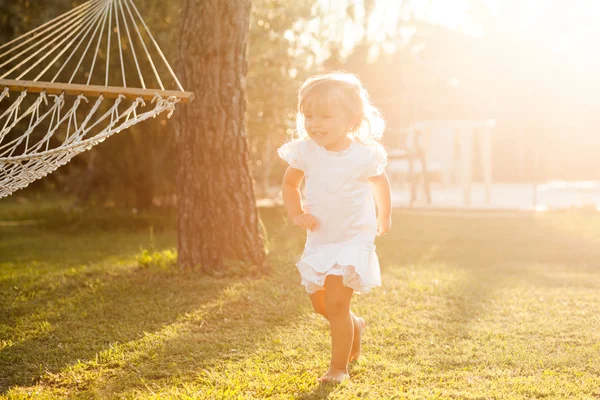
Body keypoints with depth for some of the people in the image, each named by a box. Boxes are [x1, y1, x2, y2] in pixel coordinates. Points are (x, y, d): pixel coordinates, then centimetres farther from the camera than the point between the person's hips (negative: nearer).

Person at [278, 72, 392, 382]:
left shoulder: (363, 155, -15)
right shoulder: (304, 151, -10)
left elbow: (380, 183, 7)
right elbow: (290, 184, 7)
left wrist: (384, 218, 21)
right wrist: (296, 213, -12)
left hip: (353, 239, -4)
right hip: (318, 240, 5)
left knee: (336, 303, -13)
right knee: (319, 304, 15)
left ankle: (339, 367, 3)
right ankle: (355, 326, 45)